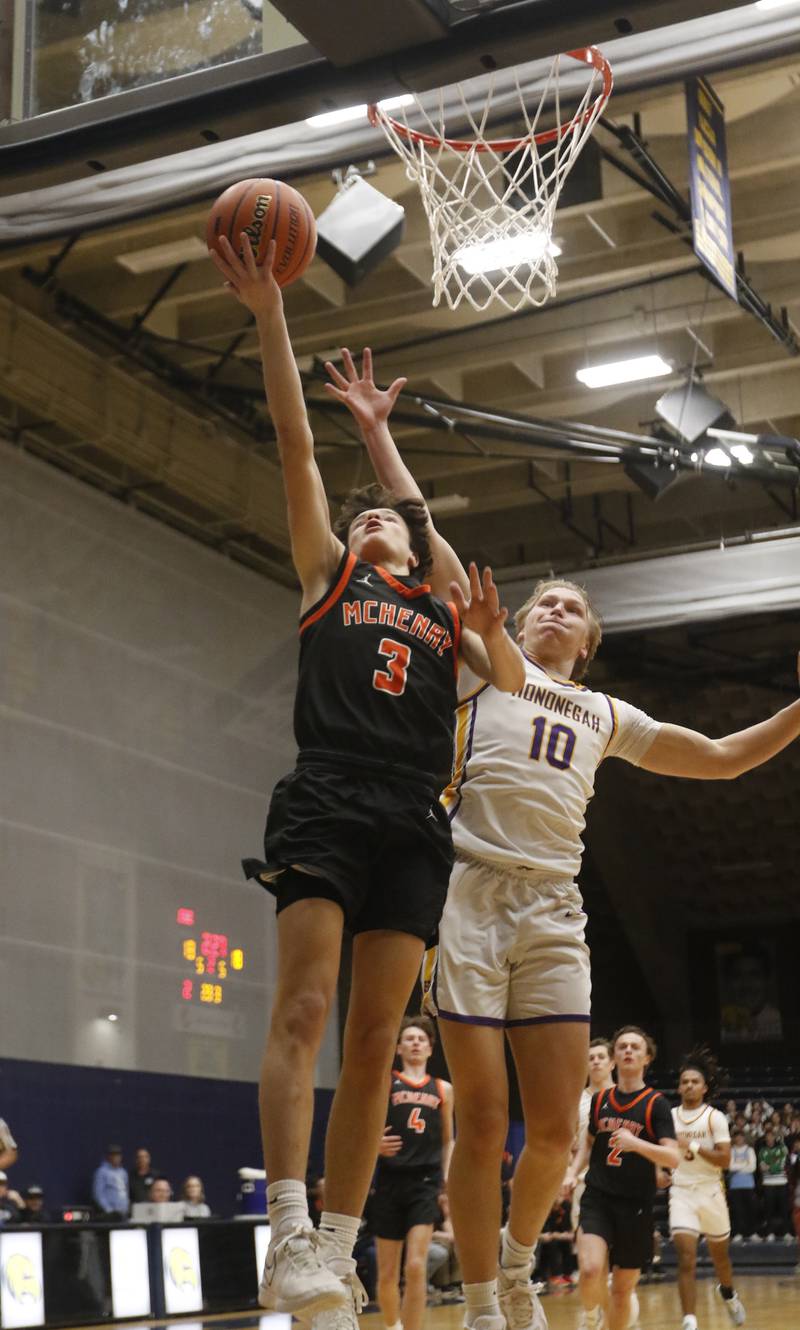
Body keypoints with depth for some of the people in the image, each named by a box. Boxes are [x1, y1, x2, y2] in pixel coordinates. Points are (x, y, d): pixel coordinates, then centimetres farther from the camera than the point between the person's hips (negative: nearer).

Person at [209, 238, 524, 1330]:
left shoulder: (445, 608, 26)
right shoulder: (327, 572, 19)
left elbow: (512, 680, 14)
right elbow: (297, 448, 11)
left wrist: (492, 630, -7)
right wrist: (270, 315, 4)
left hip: (415, 828, 3)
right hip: (327, 807, -3)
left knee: (374, 1044, 0)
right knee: (302, 1012, -17)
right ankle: (289, 1237, -24)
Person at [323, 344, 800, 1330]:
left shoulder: (608, 717, 23)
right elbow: (426, 540, 7)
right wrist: (377, 433, 4)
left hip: (554, 912, 4)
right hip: (471, 894, -3)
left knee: (555, 1127, 1)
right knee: (482, 1124, -6)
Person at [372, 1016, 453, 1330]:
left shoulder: (443, 1089, 12)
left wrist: (447, 1177, 8)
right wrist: (374, 1146, -17)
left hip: (425, 1182, 0)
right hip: (390, 1180, 0)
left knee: (416, 1267, -16)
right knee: (388, 1273, 7)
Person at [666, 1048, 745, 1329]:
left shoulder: (715, 1117, -5)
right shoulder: (670, 1117, 5)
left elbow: (724, 1160, -12)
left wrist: (694, 1147, -22)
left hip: (710, 1191, -1)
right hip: (681, 1193, 1)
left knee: (720, 1255, 18)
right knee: (686, 1258, -16)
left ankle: (728, 1294, 50)